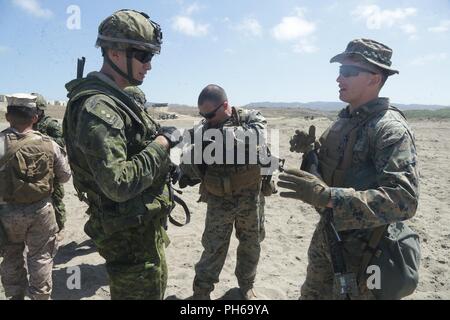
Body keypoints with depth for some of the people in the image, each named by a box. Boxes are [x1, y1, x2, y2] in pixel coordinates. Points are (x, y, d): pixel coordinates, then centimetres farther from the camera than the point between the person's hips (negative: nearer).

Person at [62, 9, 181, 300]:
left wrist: (164, 165, 8)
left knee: (155, 287, 27)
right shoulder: (97, 106, -23)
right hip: (131, 235, -10)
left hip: (144, 226, 10)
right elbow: (118, 184, -30)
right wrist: (162, 143, -21)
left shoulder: (115, 100, 9)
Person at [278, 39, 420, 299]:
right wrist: (311, 153, -7)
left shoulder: (391, 128, -20)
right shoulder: (343, 121, 5)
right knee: (312, 295, 23)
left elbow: (404, 200, -31)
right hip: (326, 238, 8)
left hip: (365, 253, -7)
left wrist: (328, 196, -39)